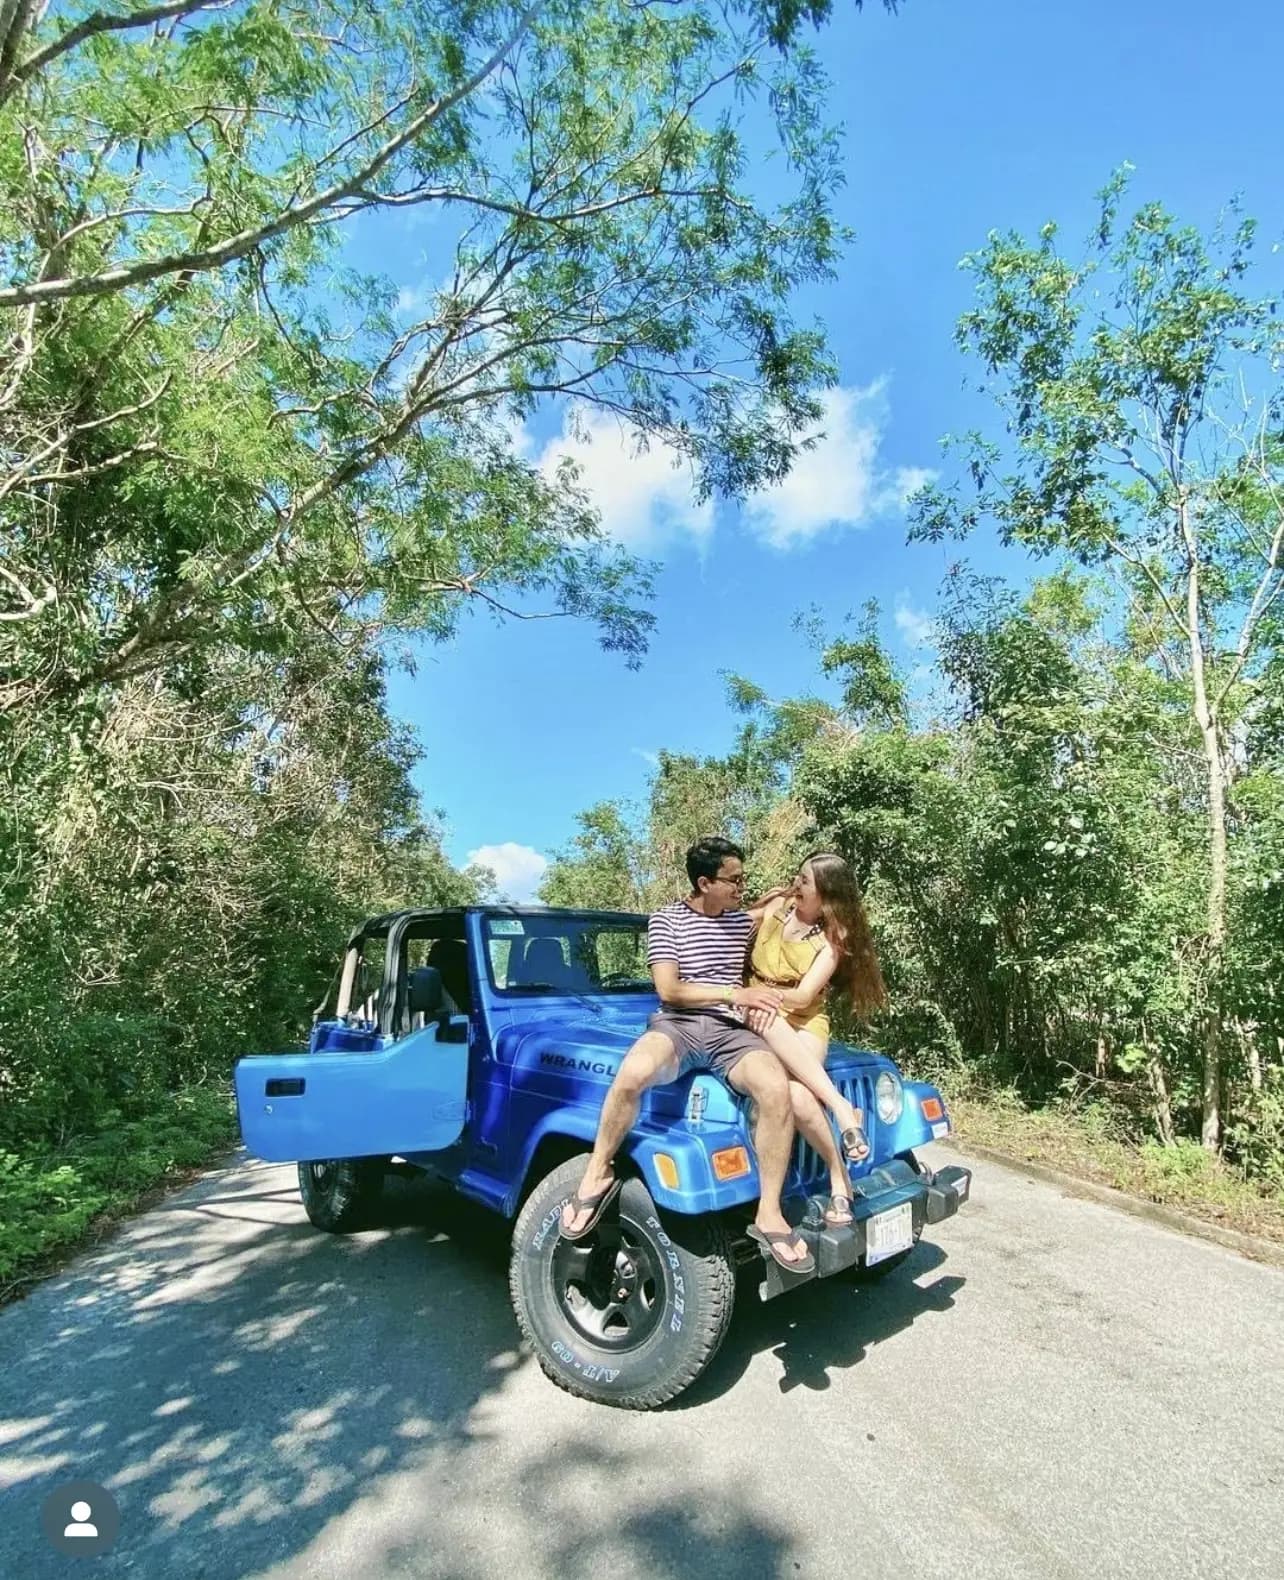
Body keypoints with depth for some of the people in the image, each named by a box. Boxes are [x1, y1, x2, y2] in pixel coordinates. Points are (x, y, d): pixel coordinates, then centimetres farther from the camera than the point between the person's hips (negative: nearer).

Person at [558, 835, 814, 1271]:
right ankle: (598, 1175, -13)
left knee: (777, 1089, -30)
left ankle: (769, 1215, -15)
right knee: (633, 1072, -38)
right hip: (677, 1024, -3)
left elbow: (759, 970, 31)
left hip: (730, 1031, 3)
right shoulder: (666, 920, 0)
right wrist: (733, 994, -12)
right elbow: (668, 991, -8)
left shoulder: (744, 921, 14)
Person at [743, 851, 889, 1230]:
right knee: (771, 1022, -37)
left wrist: (764, 995, -29)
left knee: (799, 1095, -33)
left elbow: (803, 996, -13)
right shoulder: (776, 905, 2)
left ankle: (839, 1177, -13)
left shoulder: (834, 938, -5)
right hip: (758, 1019, 2)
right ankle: (842, 1108, -30)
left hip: (806, 1023, -2)